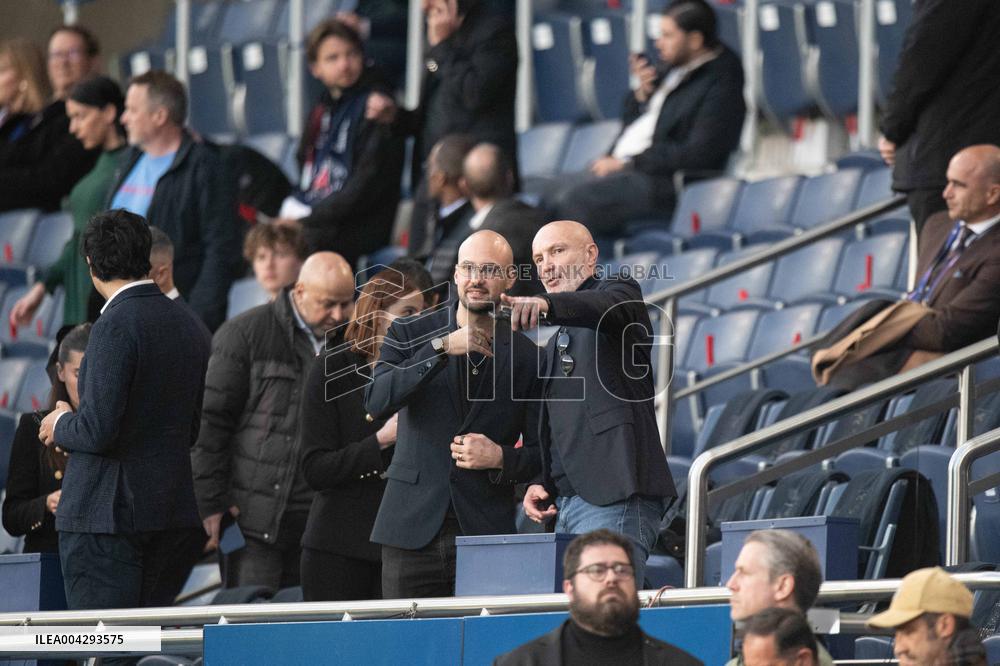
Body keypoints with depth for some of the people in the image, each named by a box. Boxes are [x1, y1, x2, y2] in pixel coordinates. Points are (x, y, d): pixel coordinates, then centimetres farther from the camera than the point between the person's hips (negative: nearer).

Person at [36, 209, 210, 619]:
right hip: (170, 513, 8)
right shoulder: (186, 326, 11)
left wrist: (60, 426, 2)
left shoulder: (116, 325, -15)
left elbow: (98, 429, -20)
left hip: (106, 512, -8)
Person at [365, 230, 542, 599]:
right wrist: (441, 348, -17)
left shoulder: (525, 357, 7)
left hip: (487, 533, 0)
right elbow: (377, 401, -11)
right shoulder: (410, 334, 7)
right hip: (412, 529, 0)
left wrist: (501, 459, -10)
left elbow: (540, 451, 11)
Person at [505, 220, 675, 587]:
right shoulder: (558, 340, 29)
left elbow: (604, 307, -23)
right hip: (569, 502, 9)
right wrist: (542, 484, 10)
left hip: (615, 500, -9)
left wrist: (546, 305, -43)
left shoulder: (618, 292, 3)